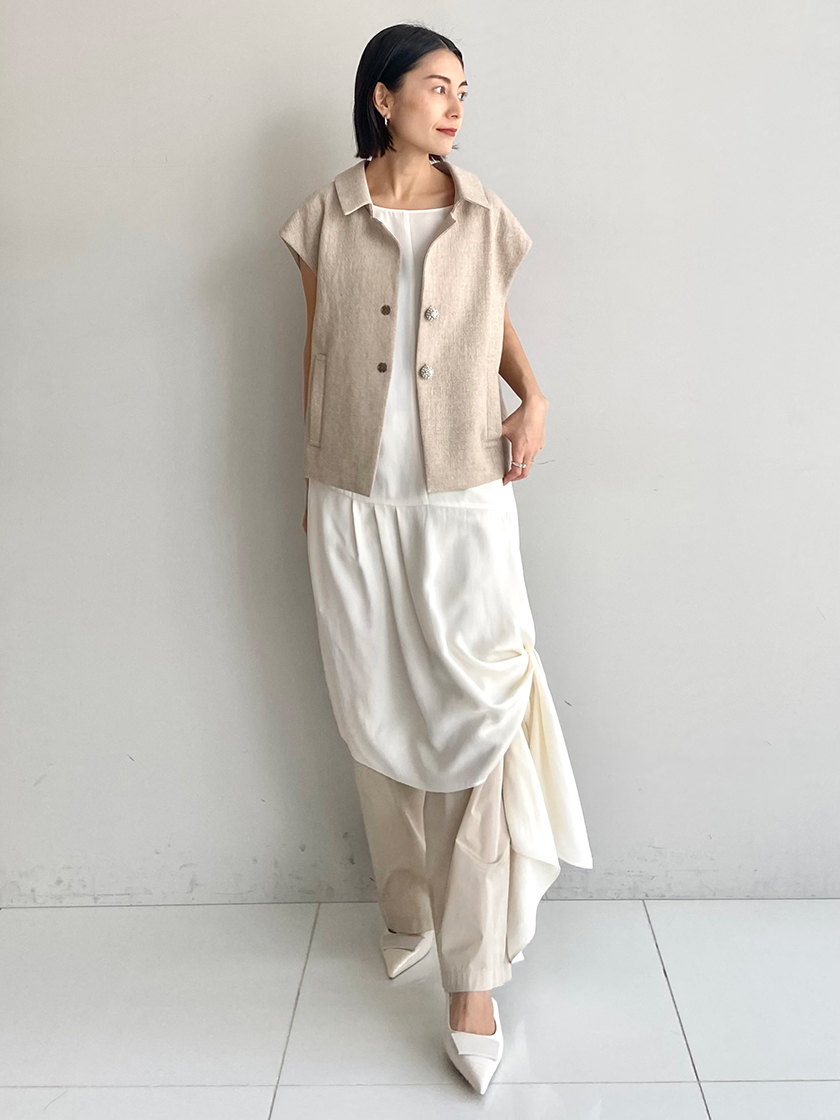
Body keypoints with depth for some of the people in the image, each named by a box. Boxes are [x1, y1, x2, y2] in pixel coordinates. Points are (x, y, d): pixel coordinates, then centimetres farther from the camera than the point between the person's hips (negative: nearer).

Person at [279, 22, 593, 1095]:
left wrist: (534, 396, -1)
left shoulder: (483, 218, 6)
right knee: (378, 717, 10)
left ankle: (473, 978, 2)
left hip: (464, 501, 0)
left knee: (477, 717, -7)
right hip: (355, 504, 1)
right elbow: (315, 354, 9)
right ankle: (408, 907, 32)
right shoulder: (325, 220, 4)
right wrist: (311, 490, 11)